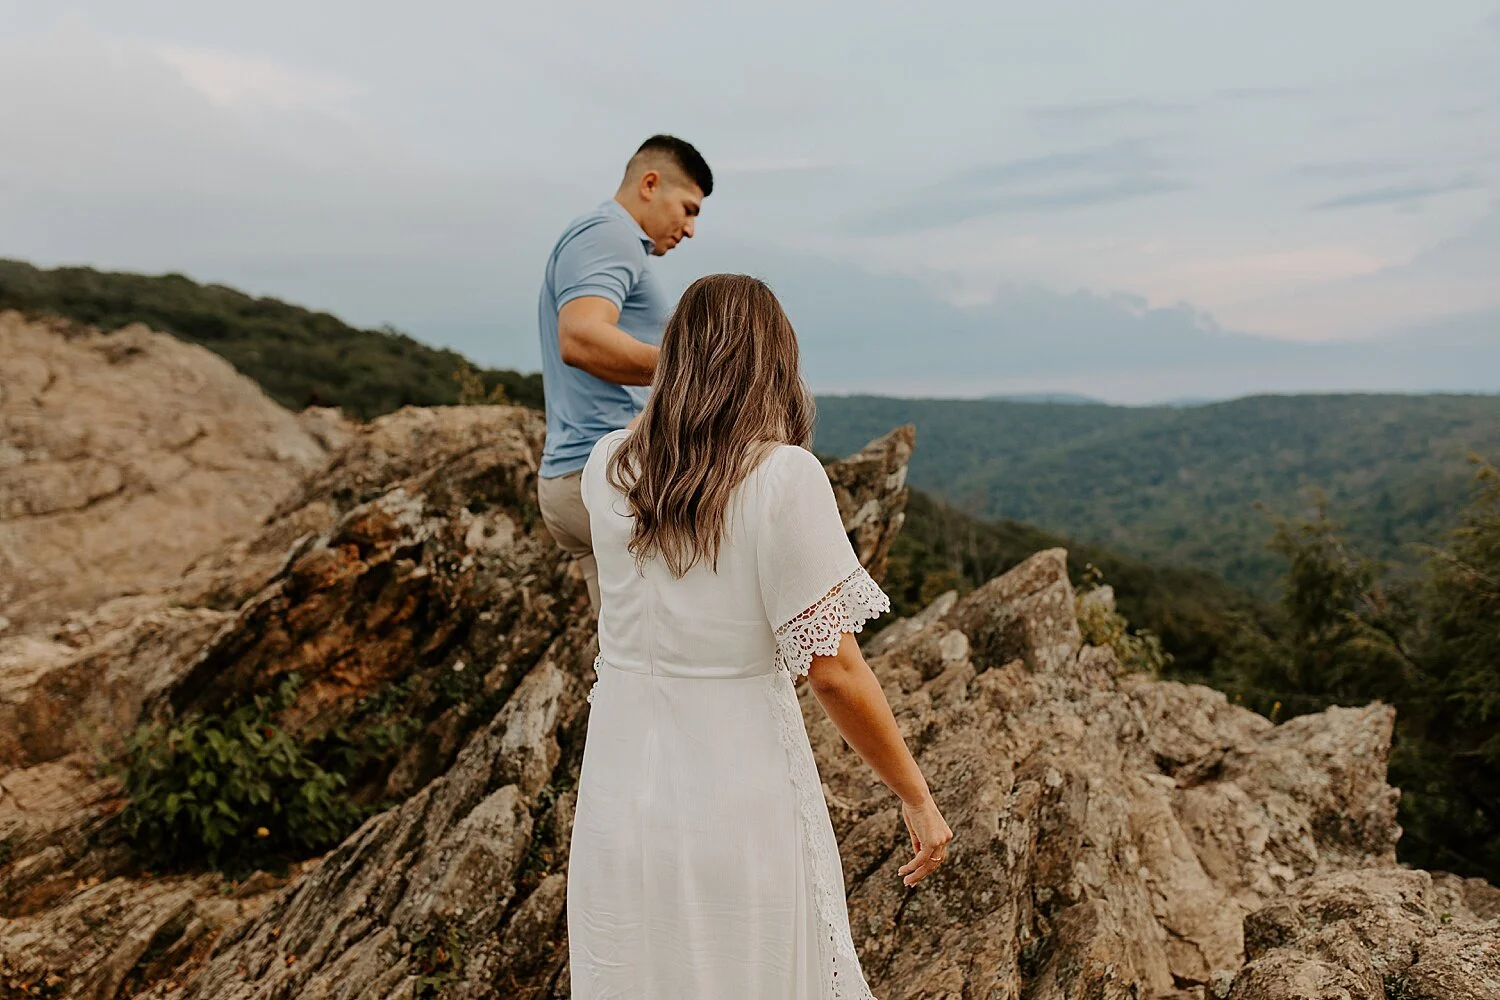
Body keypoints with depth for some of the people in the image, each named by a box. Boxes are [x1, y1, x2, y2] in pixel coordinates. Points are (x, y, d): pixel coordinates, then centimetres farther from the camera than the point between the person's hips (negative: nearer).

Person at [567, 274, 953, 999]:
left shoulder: (605, 469, -2)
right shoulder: (784, 476, -17)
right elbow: (834, 671, -17)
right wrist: (916, 798, -4)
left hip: (619, 789, 4)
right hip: (738, 797, -4)